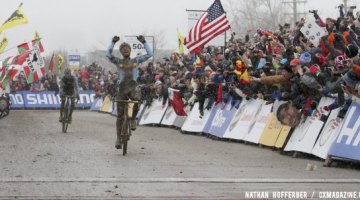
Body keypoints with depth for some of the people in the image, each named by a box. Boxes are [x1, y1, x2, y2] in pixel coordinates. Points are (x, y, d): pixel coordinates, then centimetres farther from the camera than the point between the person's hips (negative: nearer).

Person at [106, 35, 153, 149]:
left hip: (133, 87, 0)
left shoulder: (136, 60, 12)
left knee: (137, 99, -36)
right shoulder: (118, 61, 8)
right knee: (120, 115, 2)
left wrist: (144, 42, 1)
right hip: (122, 88, 0)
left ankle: (133, 119, -8)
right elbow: (108, 54, -8)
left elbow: (149, 54, 7)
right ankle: (119, 138, 14)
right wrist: (113, 42, -14)